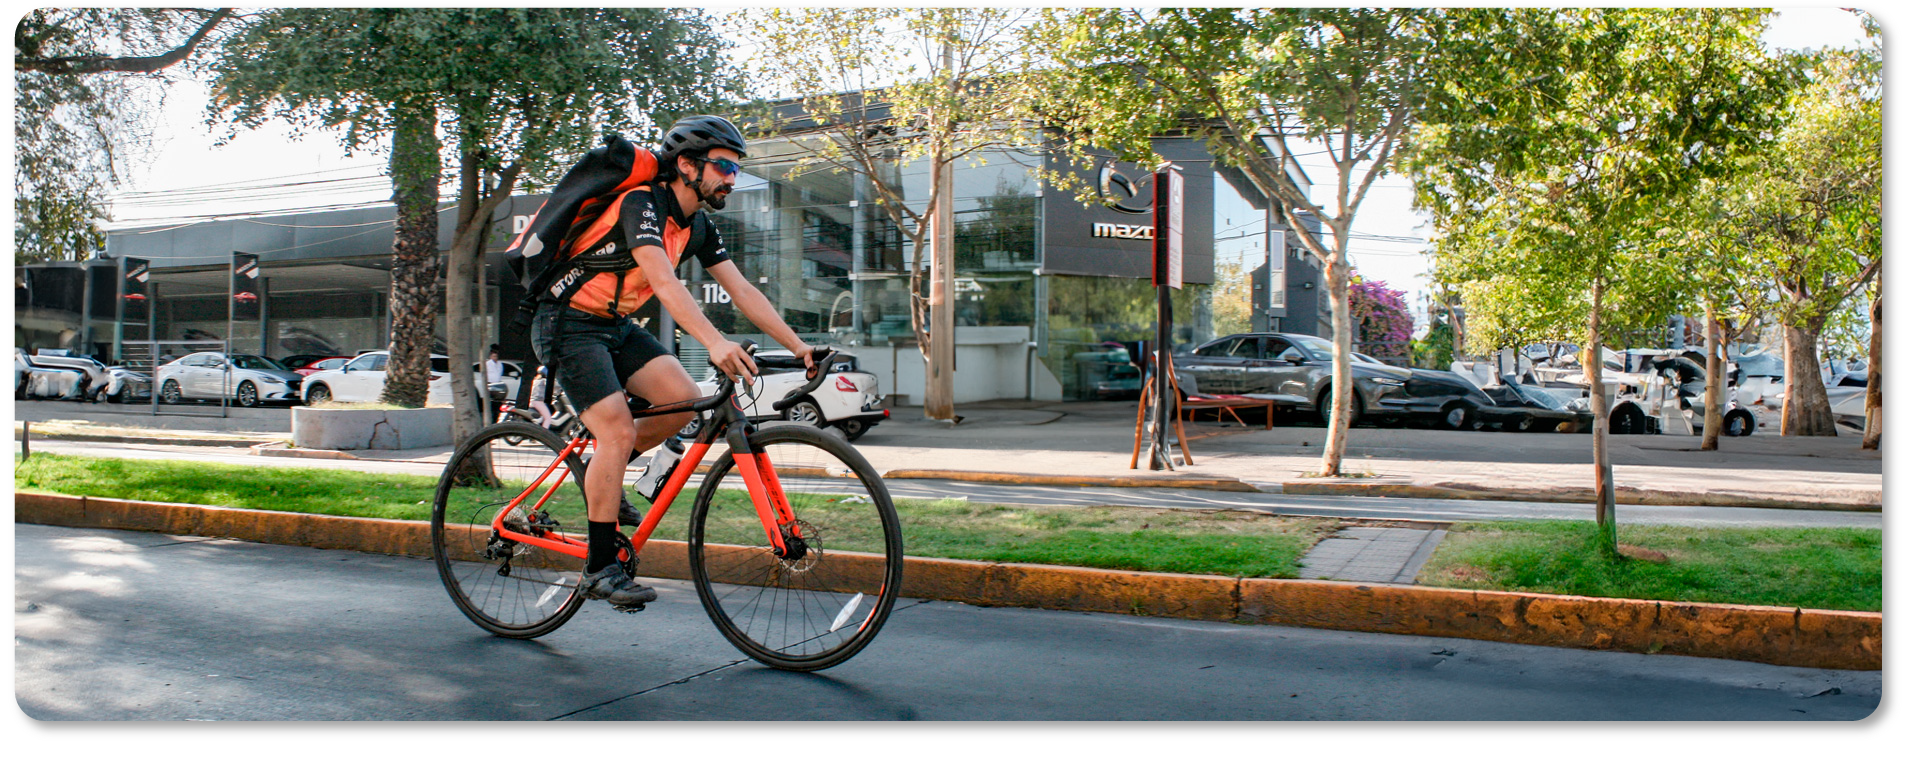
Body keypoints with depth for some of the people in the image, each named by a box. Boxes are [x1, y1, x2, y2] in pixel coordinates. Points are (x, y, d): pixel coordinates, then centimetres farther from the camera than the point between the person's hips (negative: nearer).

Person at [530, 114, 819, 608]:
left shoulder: (697, 226, 3)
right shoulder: (642, 203, -22)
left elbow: (742, 291, 0)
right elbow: (664, 281, -38)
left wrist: (798, 346, -9)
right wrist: (715, 343, -52)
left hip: (618, 325, 8)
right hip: (569, 324, -8)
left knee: (685, 400, -11)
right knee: (618, 430, -18)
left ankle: (602, 475, 12)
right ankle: (599, 569, -9)